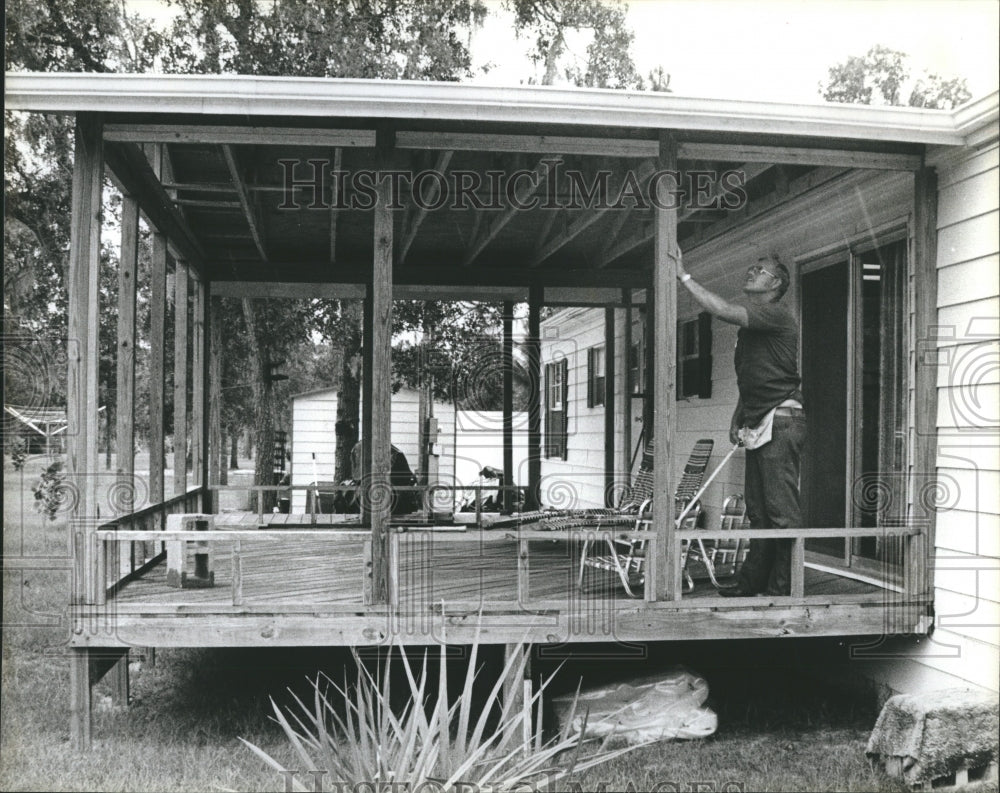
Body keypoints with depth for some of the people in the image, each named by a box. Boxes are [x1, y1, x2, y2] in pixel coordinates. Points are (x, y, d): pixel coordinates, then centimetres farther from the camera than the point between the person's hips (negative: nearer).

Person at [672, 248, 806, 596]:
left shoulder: (775, 314, -8)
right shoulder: (750, 325, 21)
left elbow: (723, 310, -21)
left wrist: (685, 276, -15)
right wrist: (738, 416, 18)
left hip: (780, 421, -10)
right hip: (758, 425, 10)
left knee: (782, 508, -8)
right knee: (758, 510, 12)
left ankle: (782, 588, -5)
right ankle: (753, 581, 17)